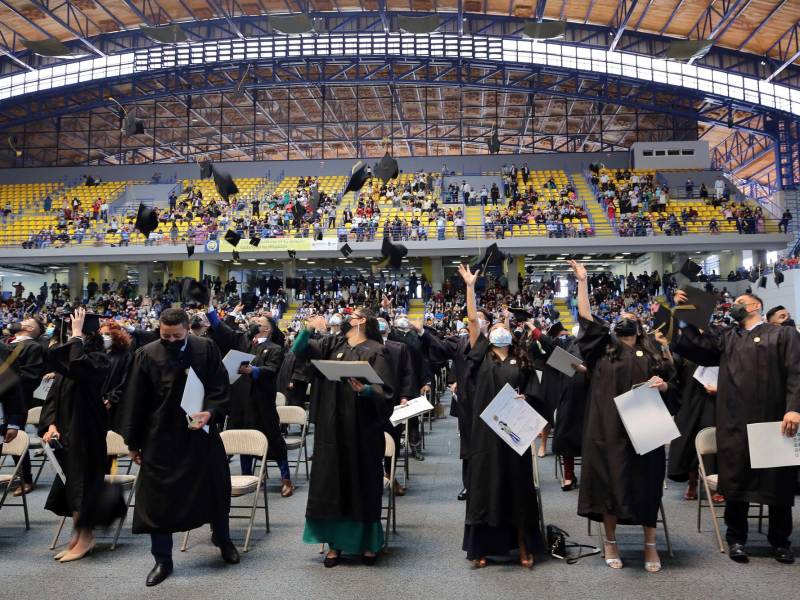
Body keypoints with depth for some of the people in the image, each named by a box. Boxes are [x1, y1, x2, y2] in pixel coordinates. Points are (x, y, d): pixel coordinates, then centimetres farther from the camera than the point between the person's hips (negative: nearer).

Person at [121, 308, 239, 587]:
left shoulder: (206, 349, -7)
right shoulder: (146, 355, -8)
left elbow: (221, 387, -2)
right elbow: (134, 402, -3)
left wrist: (211, 412, -21)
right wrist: (133, 442, 0)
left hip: (202, 433, 1)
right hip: (161, 438, -1)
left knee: (215, 490, 16)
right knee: (158, 498, 5)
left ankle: (223, 540, 40)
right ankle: (162, 560, 22)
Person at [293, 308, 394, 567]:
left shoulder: (376, 350, -2)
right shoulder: (332, 344, 12)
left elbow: (385, 389, -11)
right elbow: (299, 350, 5)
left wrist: (366, 389, -30)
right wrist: (308, 329, -12)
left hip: (362, 429, -4)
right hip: (332, 427, 4)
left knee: (362, 483, 4)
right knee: (332, 482, 6)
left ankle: (367, 542, 19)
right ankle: (335, 542, 18)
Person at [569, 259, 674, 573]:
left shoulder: (651, 353, 13)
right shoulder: (604, 346, 7)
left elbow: (665, 386, 15)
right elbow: (586, 317, -2)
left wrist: (661, 384, -9)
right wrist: (582, 281, -5)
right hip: (609, 427, -2)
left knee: (645, 481, 5)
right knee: (610, 480, 3)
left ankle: (650, 544, 17)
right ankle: (610, 541, 17)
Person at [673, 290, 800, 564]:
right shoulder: (725, 338, 17)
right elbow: (691, 346, 9)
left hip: (774, 420, -2)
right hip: (735, 423, 3)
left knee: (778, 482, 8)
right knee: (736, 481, 6)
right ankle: (736, 539, 20)